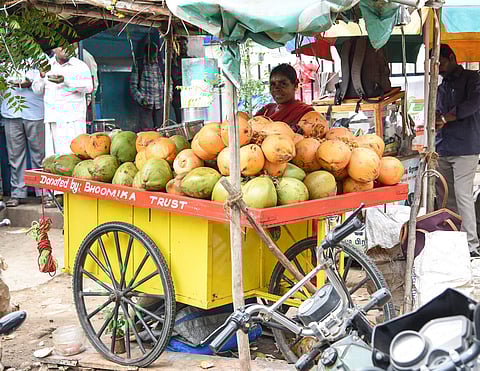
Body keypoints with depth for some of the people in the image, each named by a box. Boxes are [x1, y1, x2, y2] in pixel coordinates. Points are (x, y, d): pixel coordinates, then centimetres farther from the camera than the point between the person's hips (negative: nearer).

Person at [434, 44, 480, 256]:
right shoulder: (442, 88, 23)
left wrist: (446, 117, -15)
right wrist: (435, 120, -5)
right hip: (442, 149, 7)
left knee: (463, 195, -10)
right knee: (444, 196, 4)